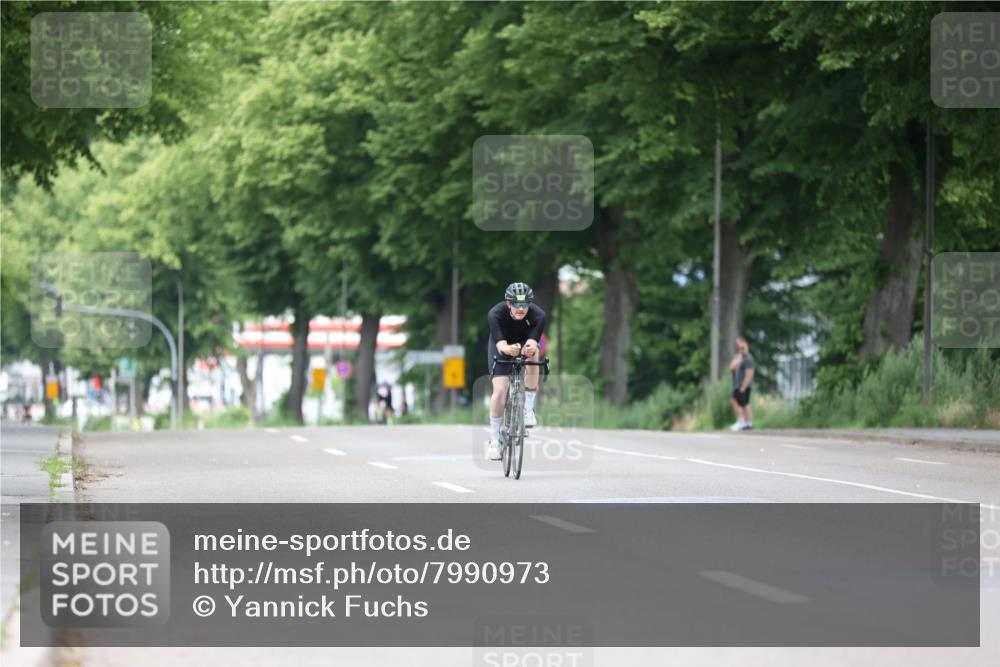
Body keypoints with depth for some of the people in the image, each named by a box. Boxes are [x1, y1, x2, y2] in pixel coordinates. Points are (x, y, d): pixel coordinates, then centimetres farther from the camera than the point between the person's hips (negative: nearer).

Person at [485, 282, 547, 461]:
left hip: (525, 342, 1)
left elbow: (533, 343, -42)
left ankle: (528, 408, -23)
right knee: (499, 391, -16)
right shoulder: (496, 314, -33)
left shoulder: (539, 316, -32)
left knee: (533, 354, -36)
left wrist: (530, 349, -66)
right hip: (501, 347, -1)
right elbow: (501, 345, -43)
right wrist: (509, 349, -66)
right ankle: (494, 439, 0)